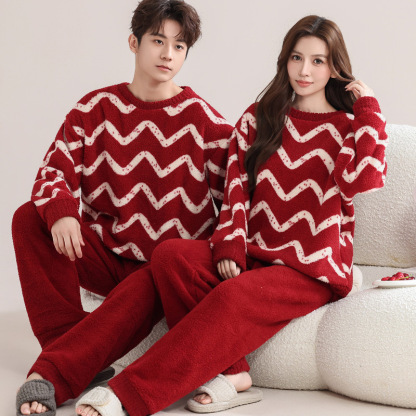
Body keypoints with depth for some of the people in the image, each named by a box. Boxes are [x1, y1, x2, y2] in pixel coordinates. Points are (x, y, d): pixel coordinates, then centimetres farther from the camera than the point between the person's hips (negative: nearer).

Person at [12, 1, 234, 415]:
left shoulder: (202, 120, -3)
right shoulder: (96, 108, 3)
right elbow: (55, 169, -4)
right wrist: (60, 211, -27)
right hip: (106, 253, 3)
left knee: (142, 292, -37)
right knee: (30, 219, -20)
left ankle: (51, 376, -44)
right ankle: (70, 348, -26)